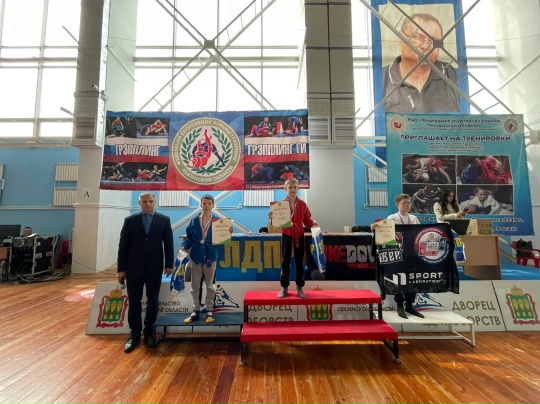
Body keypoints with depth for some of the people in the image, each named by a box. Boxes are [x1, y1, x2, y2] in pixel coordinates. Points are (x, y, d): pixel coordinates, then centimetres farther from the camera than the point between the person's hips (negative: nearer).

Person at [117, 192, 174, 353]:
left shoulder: (164, 220, 1)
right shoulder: (130, 220, 3)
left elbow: (169, 243, 0)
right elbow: (123, 246, 2)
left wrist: (169, 264, -5)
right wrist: (121, 268, -1)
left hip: (154, 267, 0)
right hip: (133, 267, 1)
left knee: (152, 301, 9)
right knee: (134, 302, 9)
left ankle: (149, 332, 25)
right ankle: (134, 333, 24)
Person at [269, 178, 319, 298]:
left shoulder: (302, 204, 2)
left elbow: (306, 220, 6)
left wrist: (313, 222, -14)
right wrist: (272, 218, -26)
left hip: (299, 235, 2)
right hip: (286, 235, -2)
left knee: (299, 261, 9)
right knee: (285, 261, 6)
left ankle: (300, 288, 23)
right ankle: (284, 288, 20)